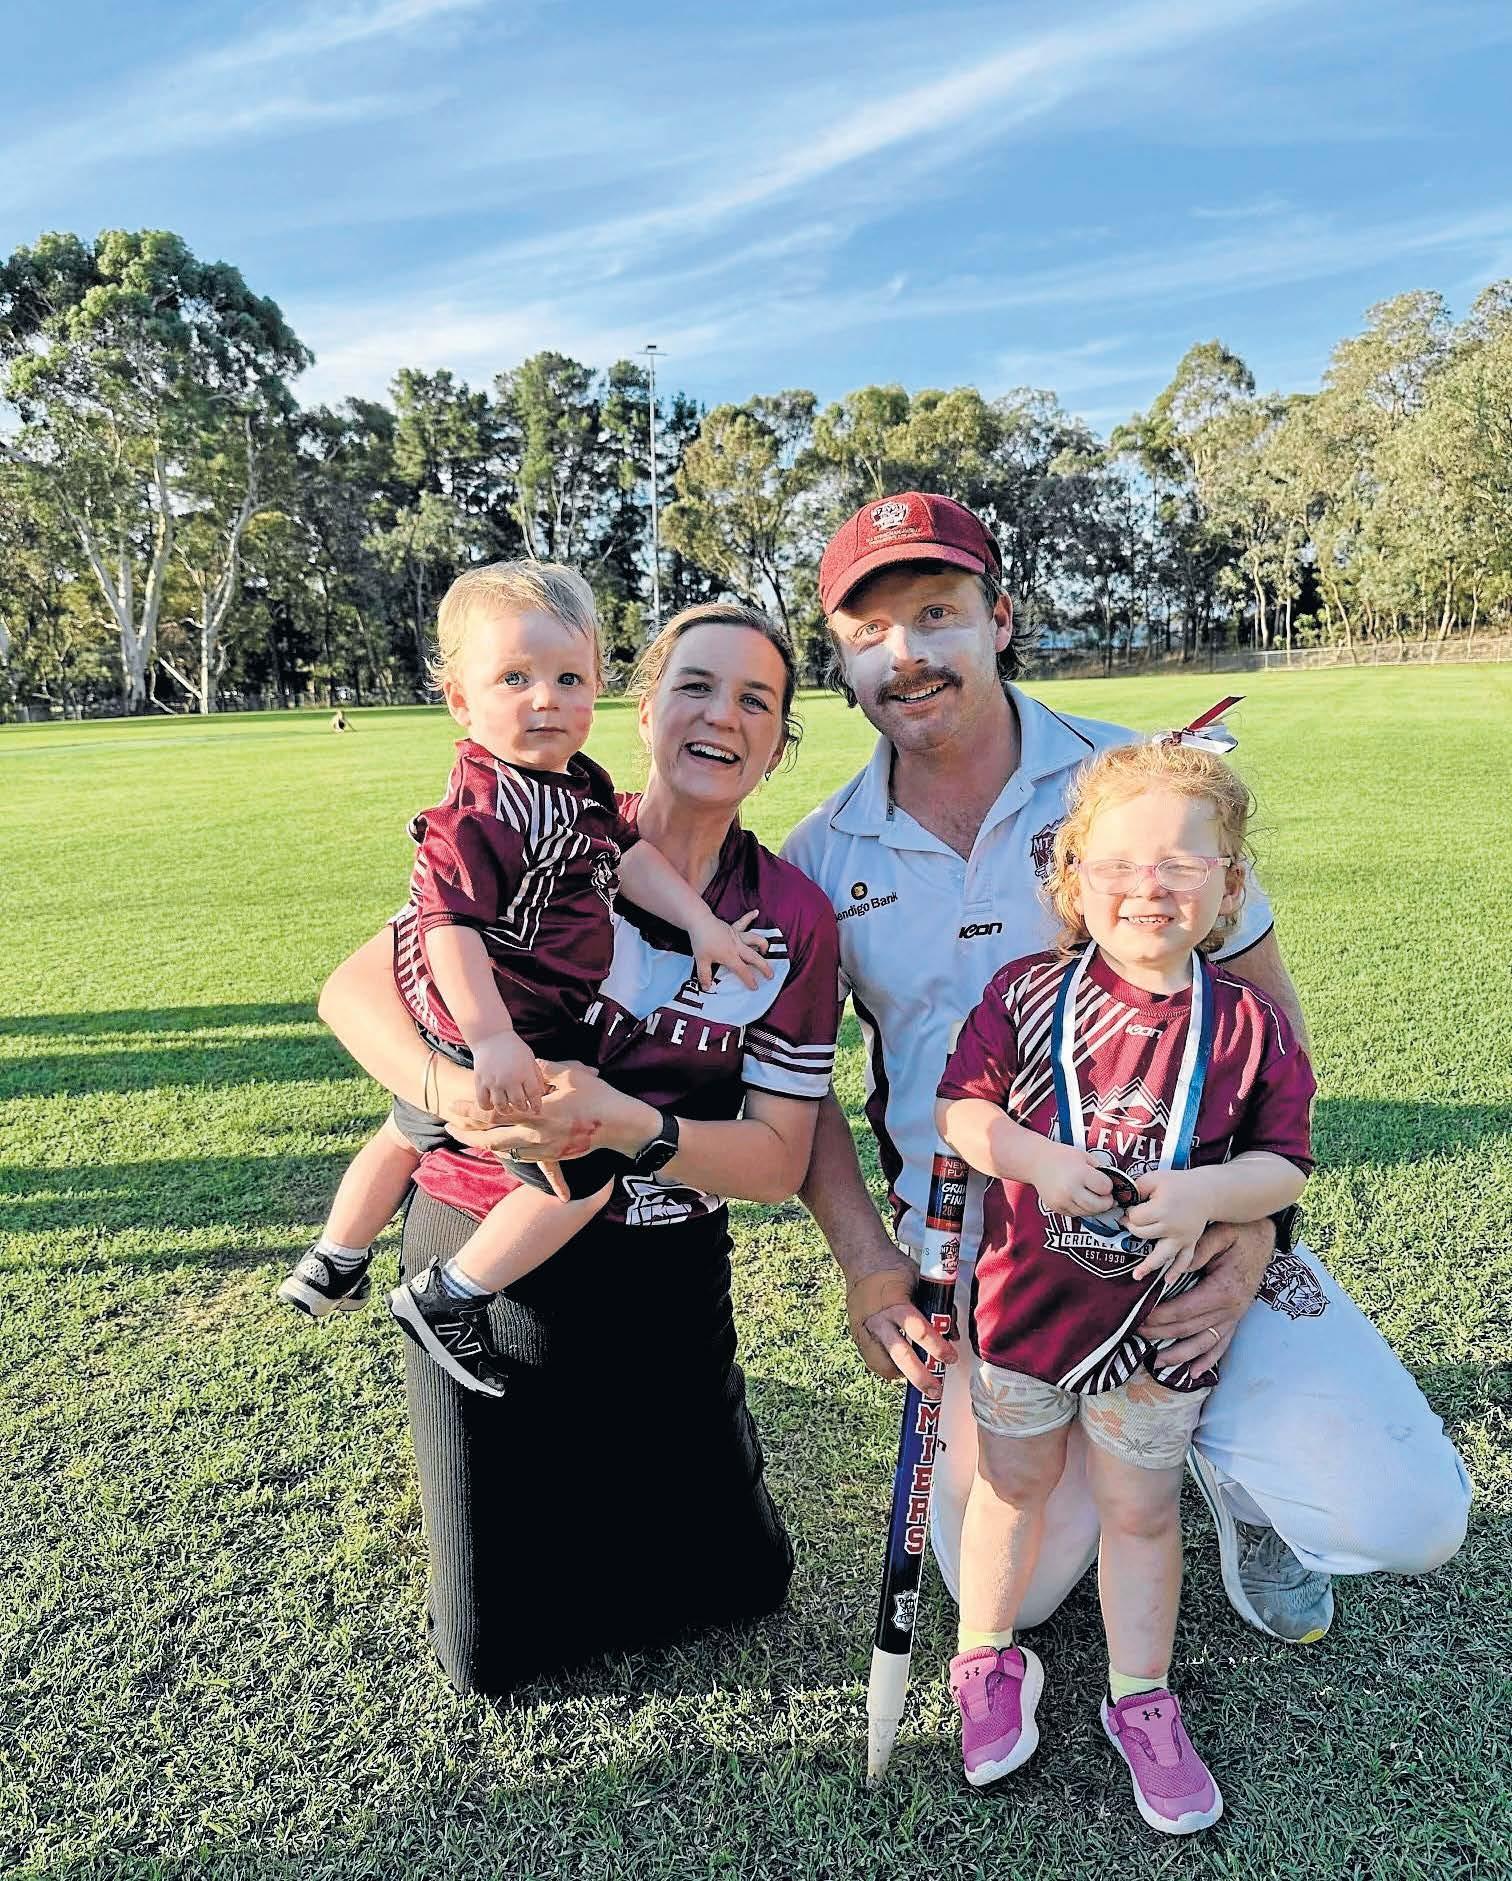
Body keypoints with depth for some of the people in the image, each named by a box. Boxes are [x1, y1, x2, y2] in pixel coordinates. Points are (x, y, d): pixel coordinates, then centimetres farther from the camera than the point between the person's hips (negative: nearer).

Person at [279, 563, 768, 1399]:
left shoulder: (580, 784, 0)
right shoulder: (482, 813, -28)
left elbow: (628, 853, 9)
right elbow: (450, 927, -33)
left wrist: (700, 922, 1)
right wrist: (492, 1038, -39)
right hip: (484, 1036, -11)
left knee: (411, 1130, 30)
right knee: (585, 1171, -6)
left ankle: (332, 1264, 56)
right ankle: (447, 1298, 8)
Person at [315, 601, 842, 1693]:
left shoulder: (795, 921, -8)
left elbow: (778, 1161, -10)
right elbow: (356, 989, -12)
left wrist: (628, 1125, -28)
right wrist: (449, 1089, -33)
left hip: (664, 1285, 2)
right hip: (485, 1263, -1)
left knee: (740, 1585, 19)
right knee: (499, 1654, 13)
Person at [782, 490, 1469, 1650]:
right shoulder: (821, 859, -2)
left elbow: (1270, 1014, 0)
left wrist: (1258, 1216, -12)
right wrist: (868, 1264, -5)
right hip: (971, 1269, 2)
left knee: (1405, 1518, -16)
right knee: (1009, 1594, 2)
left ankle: (1231, 1454, 19)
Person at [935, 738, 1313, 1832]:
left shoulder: (1248, 1028, -8)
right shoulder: (1026, 994, -10)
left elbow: (1284, 1165, -5)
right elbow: (958, 1109, -8)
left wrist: (1205, 1193, -24)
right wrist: (1037, 1159, -24)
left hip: (1163, 1313, 0)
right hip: (1025, 1301, 0)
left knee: (1141, 1506, 17)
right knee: (1014, 1484, 18)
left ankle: (1142, 1701, 39)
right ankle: (988, 1662, 41)